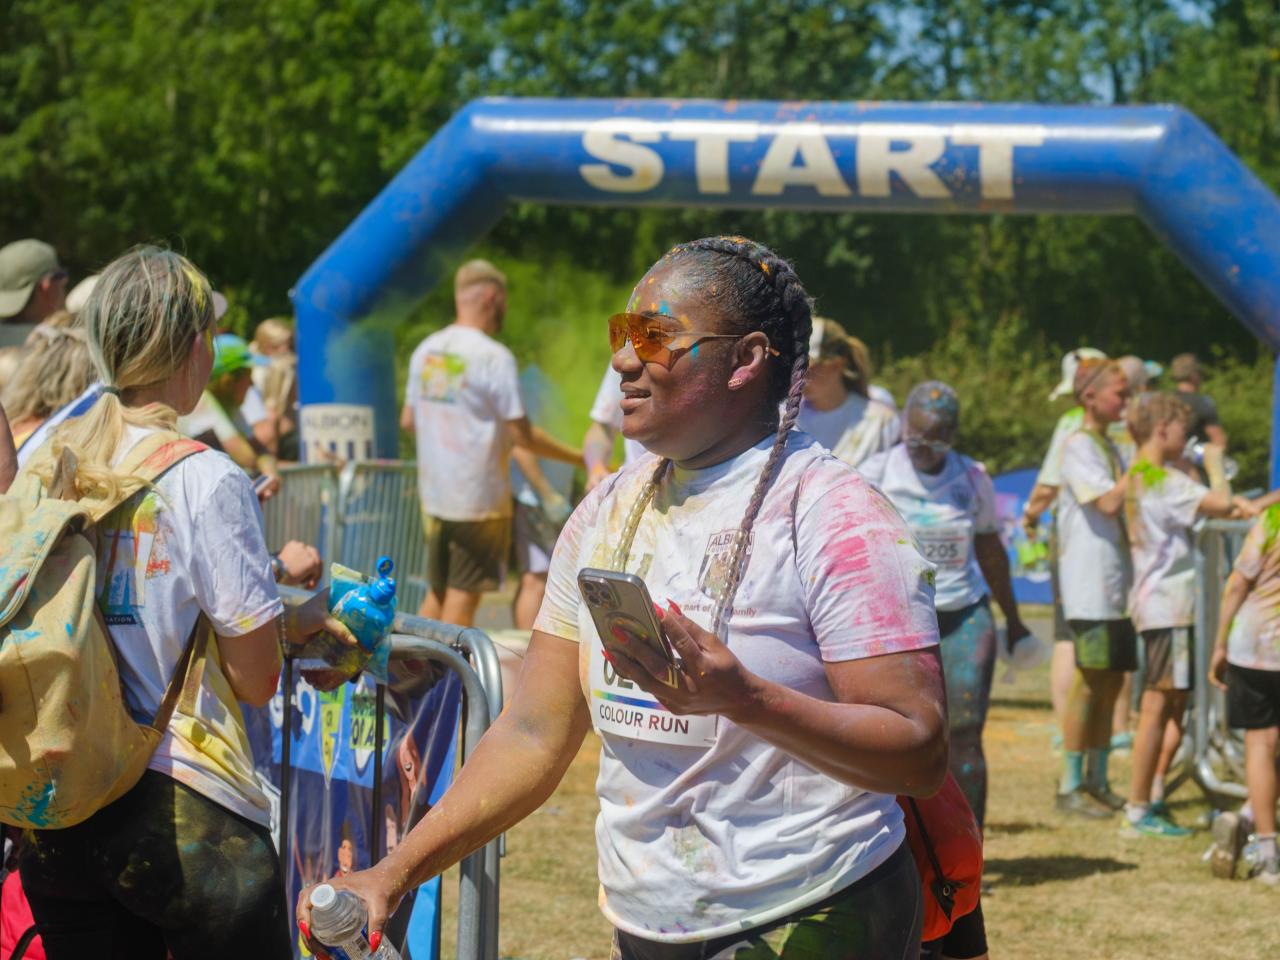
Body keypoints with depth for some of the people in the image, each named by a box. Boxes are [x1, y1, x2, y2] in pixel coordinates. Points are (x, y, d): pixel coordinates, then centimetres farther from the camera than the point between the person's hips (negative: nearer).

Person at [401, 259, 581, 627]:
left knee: (437, 593, 16)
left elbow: (408, 420, 15)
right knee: (463, 596, -1)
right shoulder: (494, 357, -14)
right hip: (479, 497, -7)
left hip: (432, 494, 7)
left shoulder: (426, 350, 7)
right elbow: (522, 435, -14)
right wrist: (578, 457, -4)